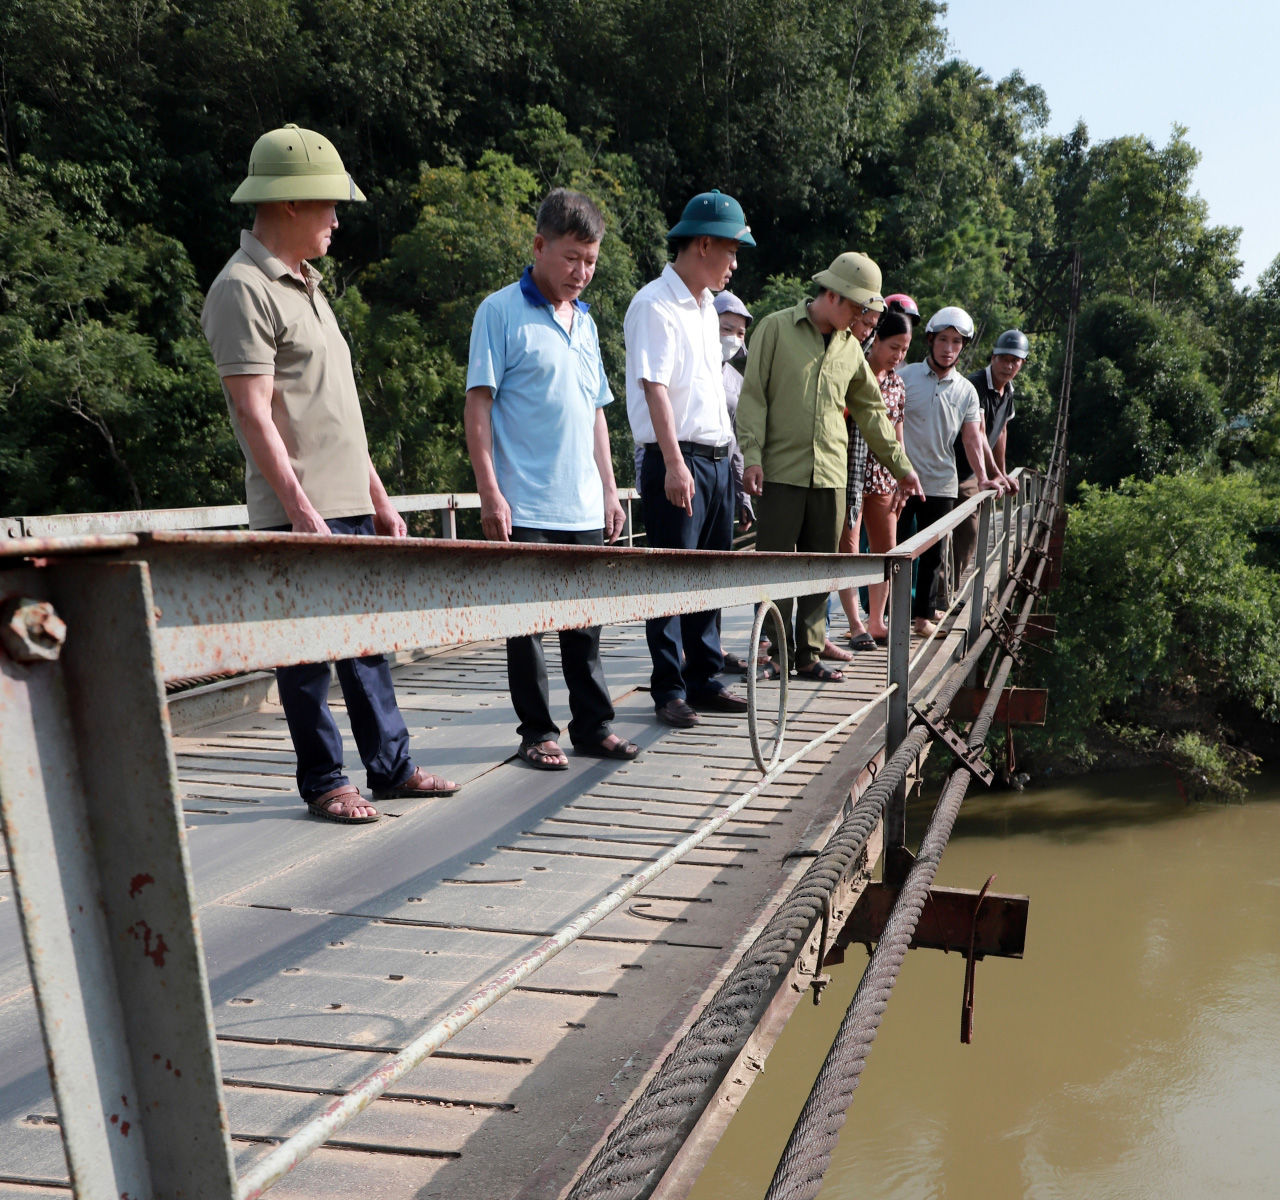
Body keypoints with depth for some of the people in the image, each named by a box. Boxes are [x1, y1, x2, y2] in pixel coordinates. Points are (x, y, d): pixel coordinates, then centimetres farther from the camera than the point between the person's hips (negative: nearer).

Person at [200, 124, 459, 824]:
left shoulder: (305, 285, 19)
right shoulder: (242, 289, -9)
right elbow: (254, 415, -16)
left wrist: (379, 498, 18)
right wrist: (301, 510, -21)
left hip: (351, 506, 9)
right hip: (301, 514, -9)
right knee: (309, 651, 0)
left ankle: (390, 766, 22)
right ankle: (323, 784, 13)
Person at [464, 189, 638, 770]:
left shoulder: (586, 321, 17)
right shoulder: (501, 311, -3)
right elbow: (477, 404, -8)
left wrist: (609, 490, 16)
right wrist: (490, 492, -14)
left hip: (585, 509, 6)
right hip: (525, 509, -6)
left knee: (585, 621, 12)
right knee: (528, 622, 3)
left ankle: (593, 726, 23)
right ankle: (538, 733, 16)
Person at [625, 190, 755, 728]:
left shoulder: (706, 307, 18)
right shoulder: (654, 305, -9)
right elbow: (654, 386, -17)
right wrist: (674, 462, -24)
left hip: (717, 459, 9)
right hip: (677, 461, -9)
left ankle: (704, 680, 22)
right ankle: (669, 690, 6)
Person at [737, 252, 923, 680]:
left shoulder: (850, 347, 15)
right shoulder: (777, 328, 0)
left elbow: (871, 411, 22)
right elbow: (753, 396, -3)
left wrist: (900, 464, 24)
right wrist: (752, 456, -12)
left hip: (831, 474, 5)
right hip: (782, 470, -5)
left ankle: (808, 653, 15)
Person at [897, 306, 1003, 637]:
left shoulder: (966, 391, 9)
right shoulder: (905, 377, 0)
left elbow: (971, 438, 5)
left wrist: (982, 478, -9)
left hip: (942, 484, 3)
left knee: (933, 554, 8)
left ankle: (922, 614, 19)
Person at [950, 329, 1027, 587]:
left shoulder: (1008, 392, 9)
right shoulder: (975, 386, -20)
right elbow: (977, 435, -27)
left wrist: (1003, 473, 23)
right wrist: (996, 474, -30)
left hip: (974, 475, 9)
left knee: (970, 534, 13)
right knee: (943, 535, -11)